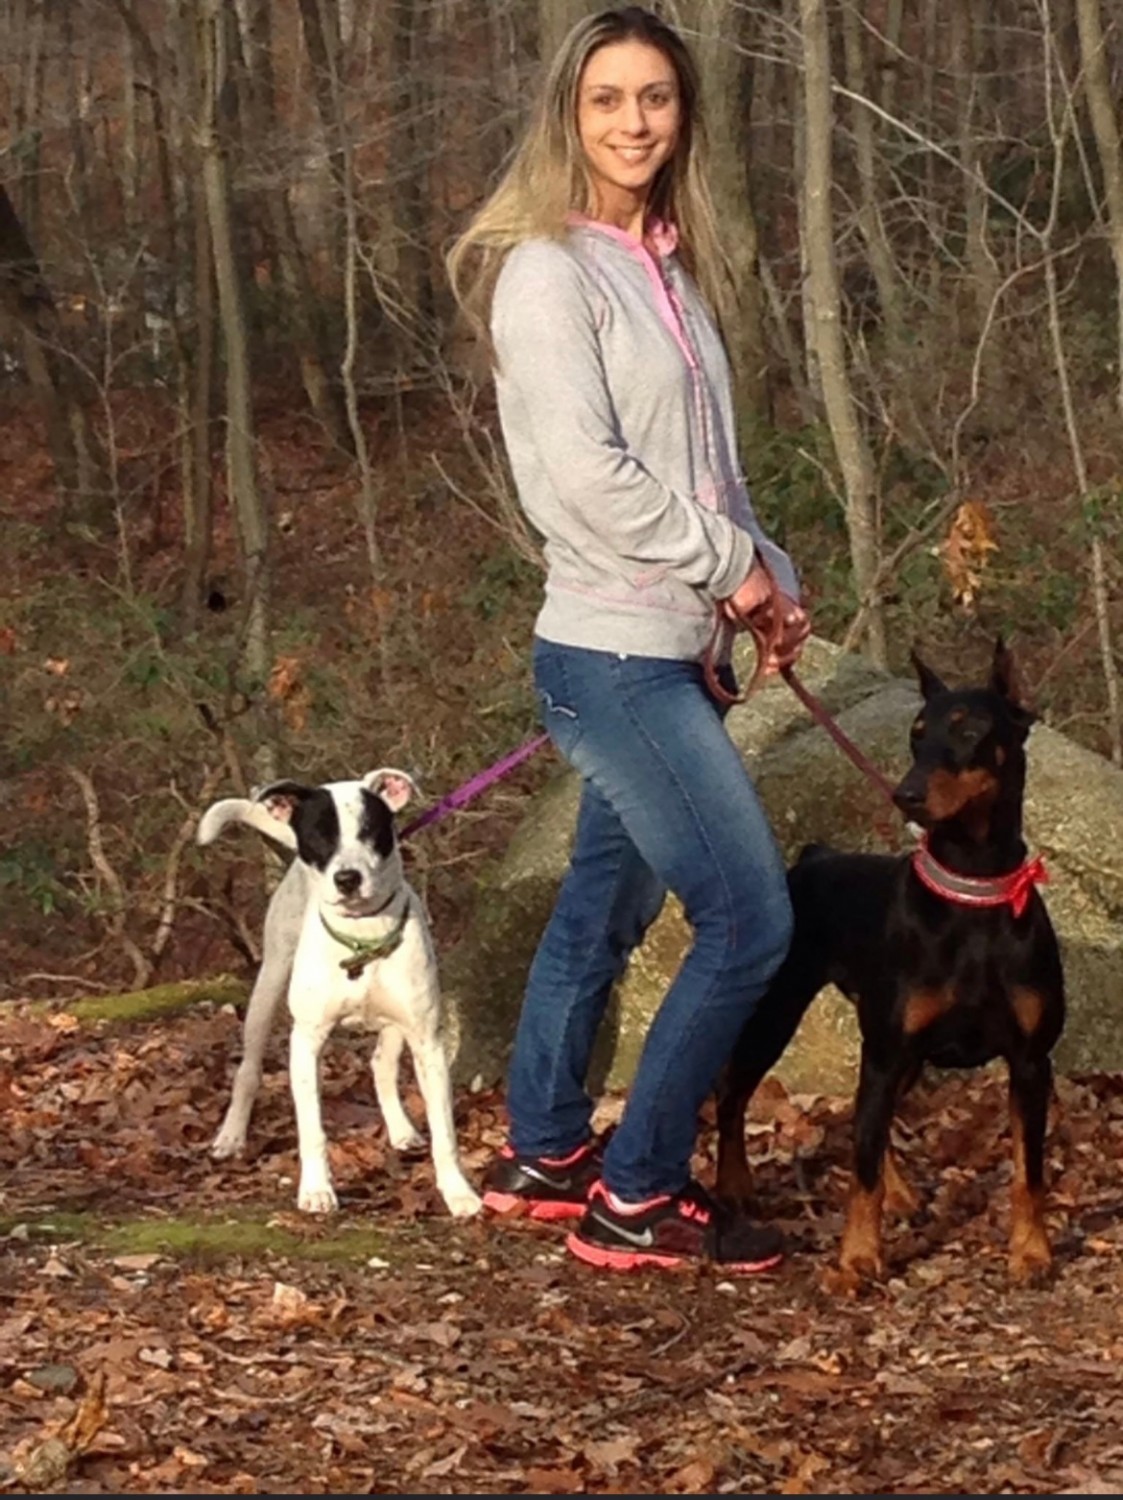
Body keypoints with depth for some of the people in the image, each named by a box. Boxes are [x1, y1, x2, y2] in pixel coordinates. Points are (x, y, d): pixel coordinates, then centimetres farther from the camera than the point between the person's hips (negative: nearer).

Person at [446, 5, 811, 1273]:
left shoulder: (669, 269, 12)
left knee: (602, 911, 17)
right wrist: (734, 564, -11)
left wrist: (771, 582, 2)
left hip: (660, 655, 8)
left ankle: (542, 1156, 31)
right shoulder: (549, 269, -13)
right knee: (749, 921, -7)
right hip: (613, 658, -8)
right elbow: (586, 474, -20)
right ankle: (636, 1201, 3)